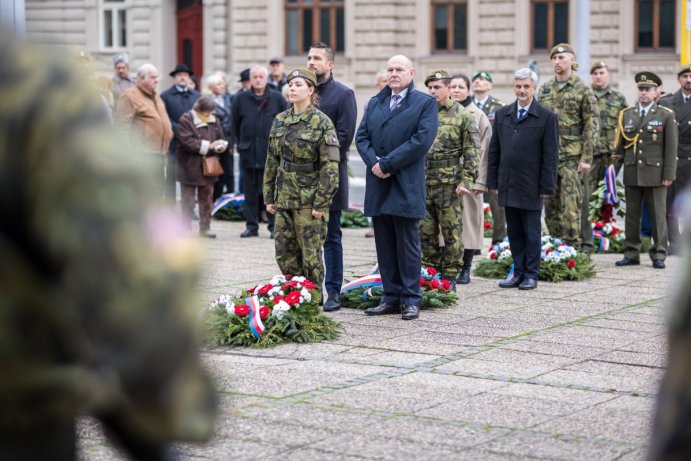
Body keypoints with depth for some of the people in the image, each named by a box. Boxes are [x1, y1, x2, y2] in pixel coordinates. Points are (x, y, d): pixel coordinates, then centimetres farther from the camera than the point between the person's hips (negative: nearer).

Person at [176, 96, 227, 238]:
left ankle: (205, 228, 16)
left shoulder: (215, 121, 8)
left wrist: (222, 144, -10)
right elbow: (187, 141, -17)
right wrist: (208, 145, -19)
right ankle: (186, 228, 7)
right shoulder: (186, 120, -10)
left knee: (207, 199, 9)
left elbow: (220, 137, 15)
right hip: (190, 166, -5)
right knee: (188, 200, 1)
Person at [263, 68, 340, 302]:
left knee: (310, 256, -1)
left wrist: (321, 203, -15)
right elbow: (272, 161, 15)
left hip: (309, 201, -6)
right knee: (285, 256, 9)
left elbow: (330, 166, -12)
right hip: (284, 199, 6)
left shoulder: (322, 122, -8)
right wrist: (269, 196, 11)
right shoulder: (280, 121, 9)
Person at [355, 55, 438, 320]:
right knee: (385, 245, 8)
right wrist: (373, 162, -10)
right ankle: (391, 297, 14)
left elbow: (422, 140, -12)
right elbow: (361, 137, 10)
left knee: (407, 244, -1)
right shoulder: (374, 103, 17)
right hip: (378, 185, 5)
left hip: (406, 186, -5)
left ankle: (411, 299, 6)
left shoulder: (425, 103, -1)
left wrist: (387, 163, -15)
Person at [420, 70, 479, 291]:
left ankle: (450, 277, 8)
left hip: (449, 185, -4)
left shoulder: (463, 116, -2)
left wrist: (465, 181, -12)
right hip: (423, 183, 4)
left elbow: (472, 153, -4)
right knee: (425, 232, 7)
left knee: (451, 233, 1)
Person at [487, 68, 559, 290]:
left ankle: (531, 275, 12)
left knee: (531, 233, 4)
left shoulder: (547, 117, -4)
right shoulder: (502, 114, 9)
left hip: (531, 187, -4)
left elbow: (550, 155, -5)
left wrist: (546, 186, -9)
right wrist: (493, 181, 7)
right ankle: (518, 272, 18)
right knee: (514, 232, 10)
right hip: (508, 186, 4)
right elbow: (494, 150, 12)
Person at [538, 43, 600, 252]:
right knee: (551, 206, 8)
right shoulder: (544, 89, 12)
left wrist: (586, 157, -12)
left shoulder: (583, 90, -3)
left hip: (573, 157, -5)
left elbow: (592, 125, -6)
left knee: (572, 207, -8)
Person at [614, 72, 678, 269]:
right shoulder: (626, 114, 11)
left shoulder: (666, 116, 2)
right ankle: (631, 253, 12)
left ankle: (658, 255, 7)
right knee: (632, 215, 6)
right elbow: (620, 145, 13)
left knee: (658, 215, 1)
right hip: (632, 173, 3)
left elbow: (671, 148, -1)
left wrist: (669, 174, -7)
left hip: (655, 174, -3)